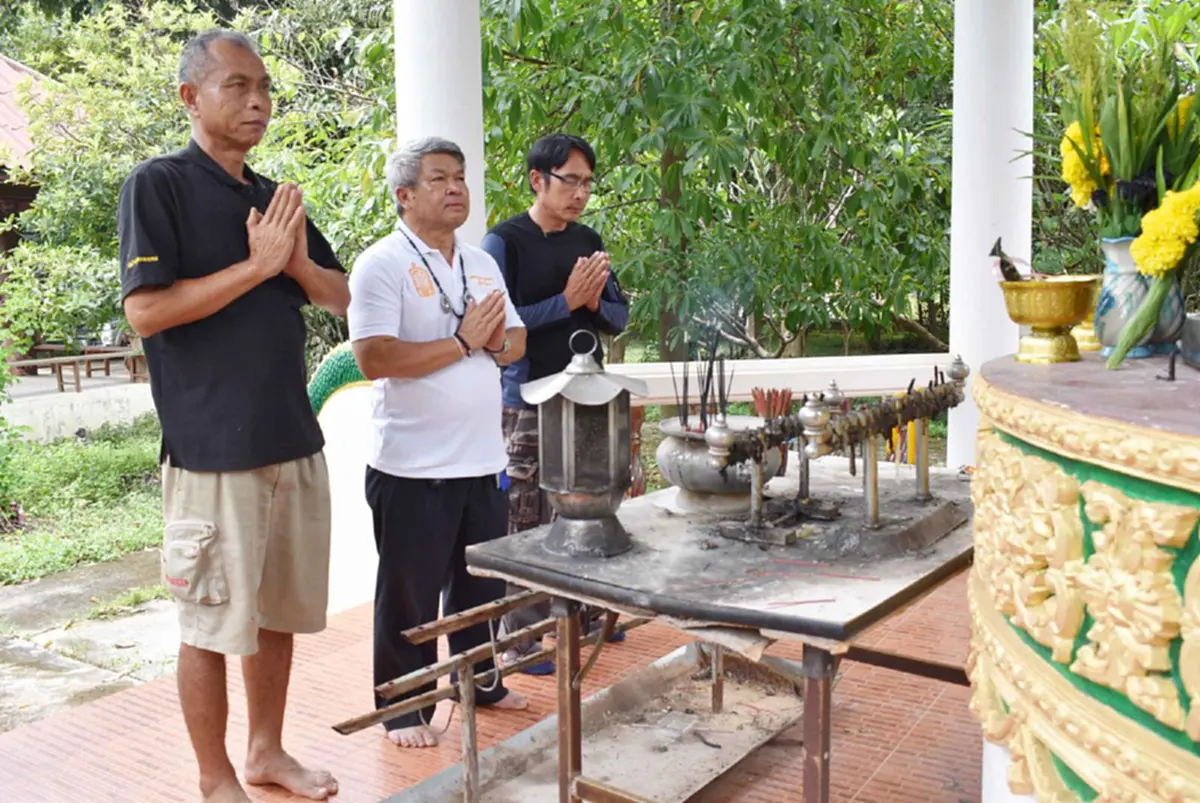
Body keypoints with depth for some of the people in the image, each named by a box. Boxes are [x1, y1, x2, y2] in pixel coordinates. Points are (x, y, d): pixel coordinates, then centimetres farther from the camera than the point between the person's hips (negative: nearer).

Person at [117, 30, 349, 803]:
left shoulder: (275, 197, 13)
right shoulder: (158, 184, -6)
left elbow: (344, 299, 13)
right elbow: (145, 310, -15)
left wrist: (300, 262, -7)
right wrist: (257, 266, -17)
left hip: (295, 441, 7)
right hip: (213, 448, -6)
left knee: (281, 610, 15)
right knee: (211, 623, 5)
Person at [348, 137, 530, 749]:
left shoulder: (482, 264, 13)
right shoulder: (381, 265, -10)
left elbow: (516, 343, 15)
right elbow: (374, 358, -21)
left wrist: (497, 340, -8)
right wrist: (462, 342, -18)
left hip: (482, 461, 7)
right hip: (413, 467, -6)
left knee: (482, 583, 19)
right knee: (410, 594, 7)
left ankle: (481, 681, 37)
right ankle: (403, 708, 23)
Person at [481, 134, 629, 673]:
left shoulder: (589, 241, 12)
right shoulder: (504, 242, -6)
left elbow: (619, 317, 14)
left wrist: (595, 301, -7)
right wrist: (567, 301, -17)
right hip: (530, 406, -6)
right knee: (525, 526, -2)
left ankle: (584, 614, 30)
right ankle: (521, 642, 9)